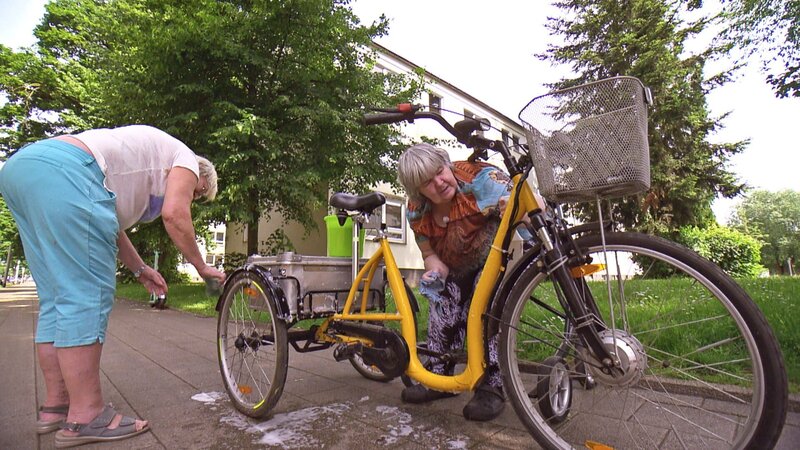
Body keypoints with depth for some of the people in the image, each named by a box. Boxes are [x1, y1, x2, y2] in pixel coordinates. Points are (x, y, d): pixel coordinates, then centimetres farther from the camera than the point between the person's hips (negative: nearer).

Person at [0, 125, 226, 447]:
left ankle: (55, 407, 18)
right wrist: (201, 267, 1)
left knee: (57, 298, 11)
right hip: (64, 170, -11)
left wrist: (140, 270, 27)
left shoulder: (147, 166, 32)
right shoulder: (187, 160, 8)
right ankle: (85, 418, -4)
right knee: (87, 295, -10)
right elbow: (174, 214, -9)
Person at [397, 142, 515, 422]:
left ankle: (491, 387, -8)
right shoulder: (417, 211, -16)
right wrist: (435, 269, -34)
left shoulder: (480, 179, -33)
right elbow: (429, 253, -9)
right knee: (442, 317, -2)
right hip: (455, 270, 6)